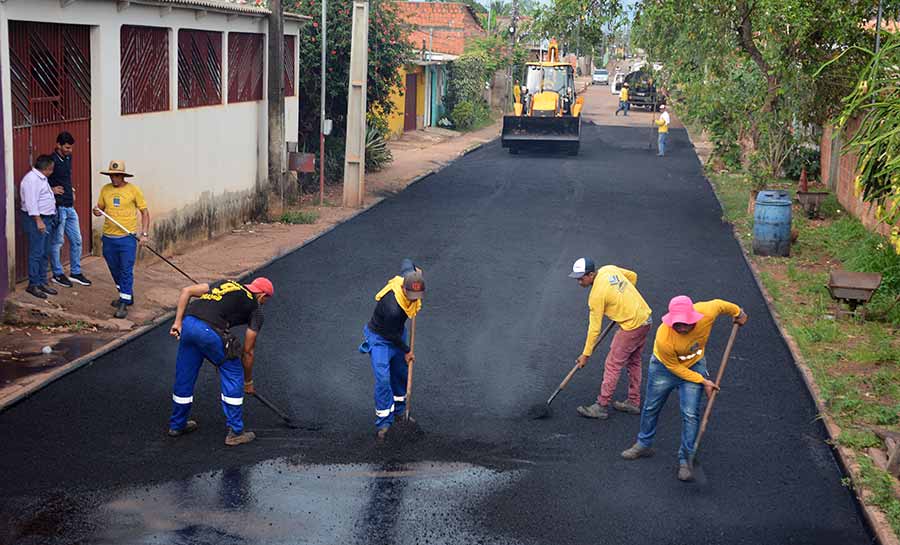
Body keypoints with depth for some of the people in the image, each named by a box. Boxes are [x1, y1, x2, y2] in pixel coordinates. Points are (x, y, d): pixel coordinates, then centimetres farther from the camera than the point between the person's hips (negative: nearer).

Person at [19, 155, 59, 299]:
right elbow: (31, 202, -22)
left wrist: (53, 191, 20)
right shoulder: (31, 179, -16)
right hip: (36, 220, -10)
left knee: (45, 254, 13)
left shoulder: (41, 178, 16)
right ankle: (33, 285, -2)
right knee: (36, 253, -7)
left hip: (46, 220, 10)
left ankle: (42, 282, 19)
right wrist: (38, 221, -24)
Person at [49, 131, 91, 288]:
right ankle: (57, 274, 13)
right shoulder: (52, 160, -14)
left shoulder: (68, 158, 10)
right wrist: (51, 189, -17)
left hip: (70, 207, 8)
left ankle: (75, 272, 21)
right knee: (57, 242, 2)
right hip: (58, 208, -8)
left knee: (76, 240, 11)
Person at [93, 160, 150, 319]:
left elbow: (145, 212, -1)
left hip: (127, 238, -5)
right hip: (109, 237, 5)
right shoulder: (105, 189, 5)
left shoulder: (133, 190, -6)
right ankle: (127, 295, 34)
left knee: (126, 271, -5)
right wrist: (97, 211, -9)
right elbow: (100, 207, 16)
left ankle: (124, 304, -1)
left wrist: (144, 234, -9)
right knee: (115, 269, 16)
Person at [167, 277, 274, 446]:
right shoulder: (256, 310, 16)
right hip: (210, 331, -6)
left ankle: (177, 425, 39)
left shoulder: (227, 284, 30)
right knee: (233, 377, 13)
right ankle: (235, 432, 17)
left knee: (184, 376, 22)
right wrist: (248, 381, 30)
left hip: (187, 324, 6)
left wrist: (178, 322, 14)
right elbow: (248, 351, 17)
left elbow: (187, 291, 18)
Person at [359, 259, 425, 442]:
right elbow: (391, 334, -22)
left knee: (401, 375, 18)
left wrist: (416, 270, 22)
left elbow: (406, 262, 3)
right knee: (383, 379, -17)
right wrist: (407, 351, -8)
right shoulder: (392, 307, -40)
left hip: (397, 334, 8)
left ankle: (399, 411, 38)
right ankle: (384, 421, -6)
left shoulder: (408, 275, -22)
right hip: (379, 339, -8)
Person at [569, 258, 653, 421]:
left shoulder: (596, 295, -20)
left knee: (613, 365, -1)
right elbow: (633, 276, 17)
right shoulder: (608, 269, 0)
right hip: (645, 318, 9)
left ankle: (602, 406, 5)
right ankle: (634, 402, 30)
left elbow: (594, 328, -14)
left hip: (631, 327, -9)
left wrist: (586, 354, -5)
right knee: (634, 362, 20)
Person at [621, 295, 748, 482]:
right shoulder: (664, 337, -39)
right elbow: (674, 367, -22)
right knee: (651, 408, 15)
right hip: (664, 367, -1)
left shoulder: (706, 312, -34)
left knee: (690, 414, -6)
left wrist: (738, 313, 11)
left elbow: (719, 304, -8)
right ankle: (644, 445, 39)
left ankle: (686, 459, 8)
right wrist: (702, 381, -16)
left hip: (694, 366, 1)